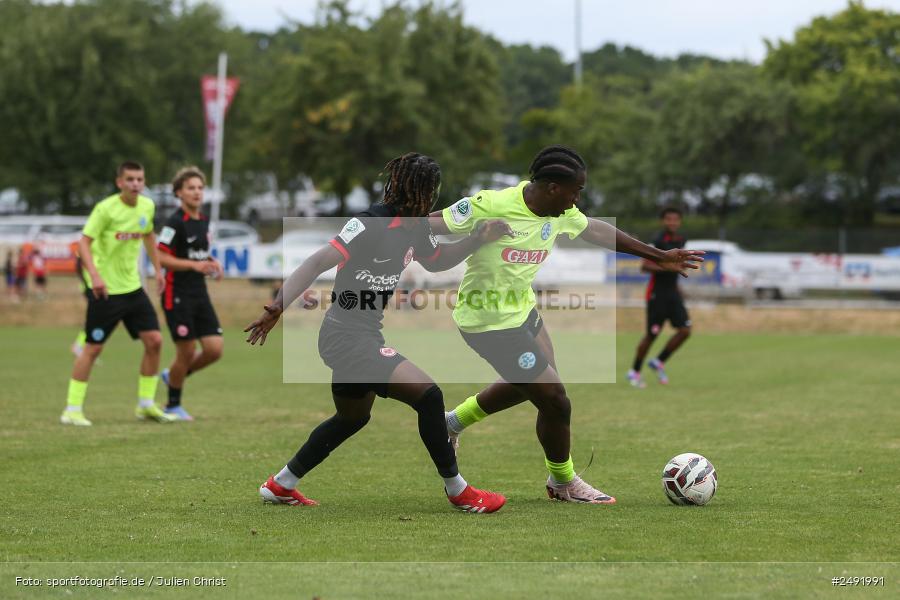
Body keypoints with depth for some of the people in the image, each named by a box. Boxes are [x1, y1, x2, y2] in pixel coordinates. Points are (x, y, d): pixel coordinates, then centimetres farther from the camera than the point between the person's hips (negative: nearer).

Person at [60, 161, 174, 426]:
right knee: (93, 348, -5)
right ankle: (72, 409, 3)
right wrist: (94, 275, -31)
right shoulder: (106, 209, -16)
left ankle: (146, 405, 14)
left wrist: (157, 269, 19)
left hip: (133, 287, 6)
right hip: (105, 290, -6)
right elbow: (84, 242, -18)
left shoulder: (147, 206, 3)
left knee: (154, 341, 1)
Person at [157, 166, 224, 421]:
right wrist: (194, 265, -25)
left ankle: (173, 375, 24)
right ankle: (173, 405, 16)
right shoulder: (175, 222, -12)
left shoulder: (203, 221, 13)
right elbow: (160, 257, -18)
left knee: (215, 349, -1)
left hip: (200, 294, 7)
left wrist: (211, 265, 4)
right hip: (178, 295, -7)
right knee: (187, 351, -3)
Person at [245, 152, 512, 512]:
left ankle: (281, 485, 41)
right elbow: (319, 262, -26)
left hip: (364, 337, 11)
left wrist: (478, 239, 11)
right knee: (427, 395, -18)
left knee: (353, 417, 28)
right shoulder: (371, 224, -21)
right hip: (346, 336, -11)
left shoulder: (414, 228, 6)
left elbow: (437, 261, 26)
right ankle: (457, 491, -4)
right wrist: (278, 307, -34)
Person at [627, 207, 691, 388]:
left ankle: (659, 362, 12)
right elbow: (644, 266, -20)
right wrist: (666, 268, -29)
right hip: (657, 292, -6)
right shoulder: (658, 241, -15)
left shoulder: (681, 240, 8)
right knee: (651, 335, -2)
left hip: (673, 291, 6)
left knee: (685, 331, -6)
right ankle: (634, 371, 16)